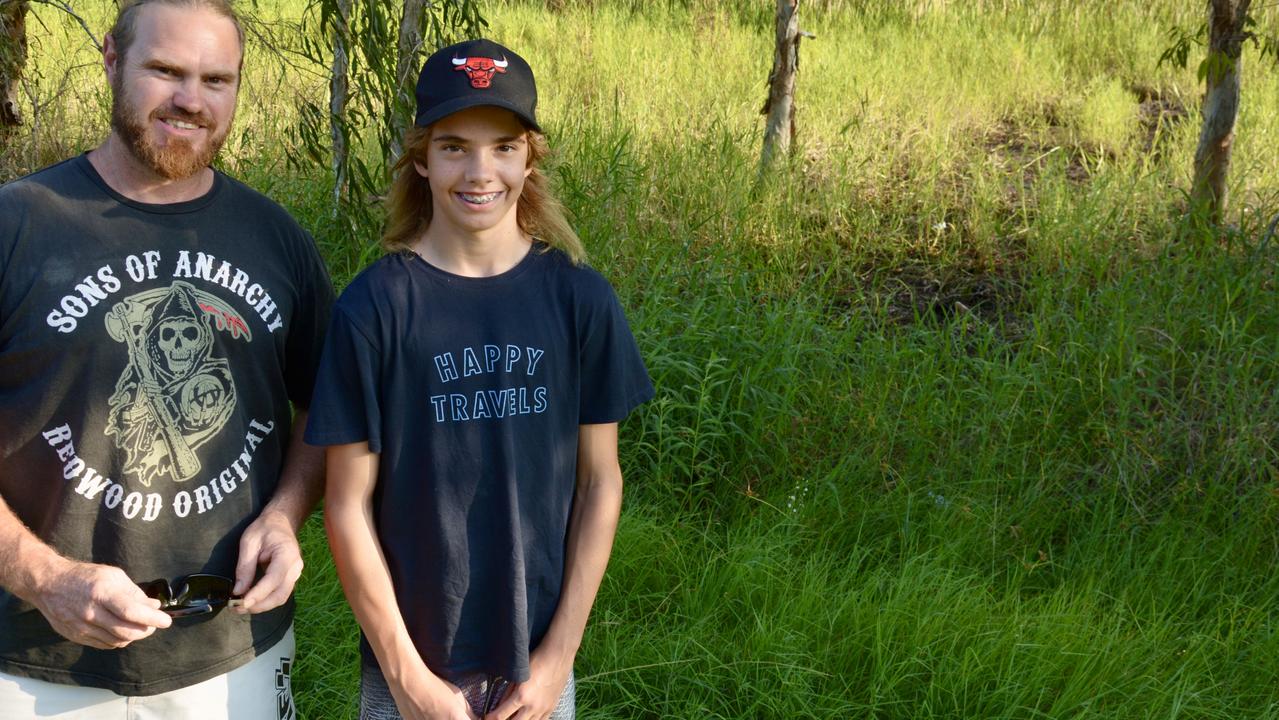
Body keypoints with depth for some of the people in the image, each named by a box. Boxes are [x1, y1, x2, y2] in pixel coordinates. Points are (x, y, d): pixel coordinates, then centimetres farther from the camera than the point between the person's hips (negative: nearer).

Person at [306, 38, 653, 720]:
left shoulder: (580, 300, -4)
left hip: (538, 664, 2)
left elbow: (599, 480, 0)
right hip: (412, 664, -2)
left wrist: (560, 652, -3)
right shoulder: (372, 308, -10)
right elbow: (348, 504, -8)